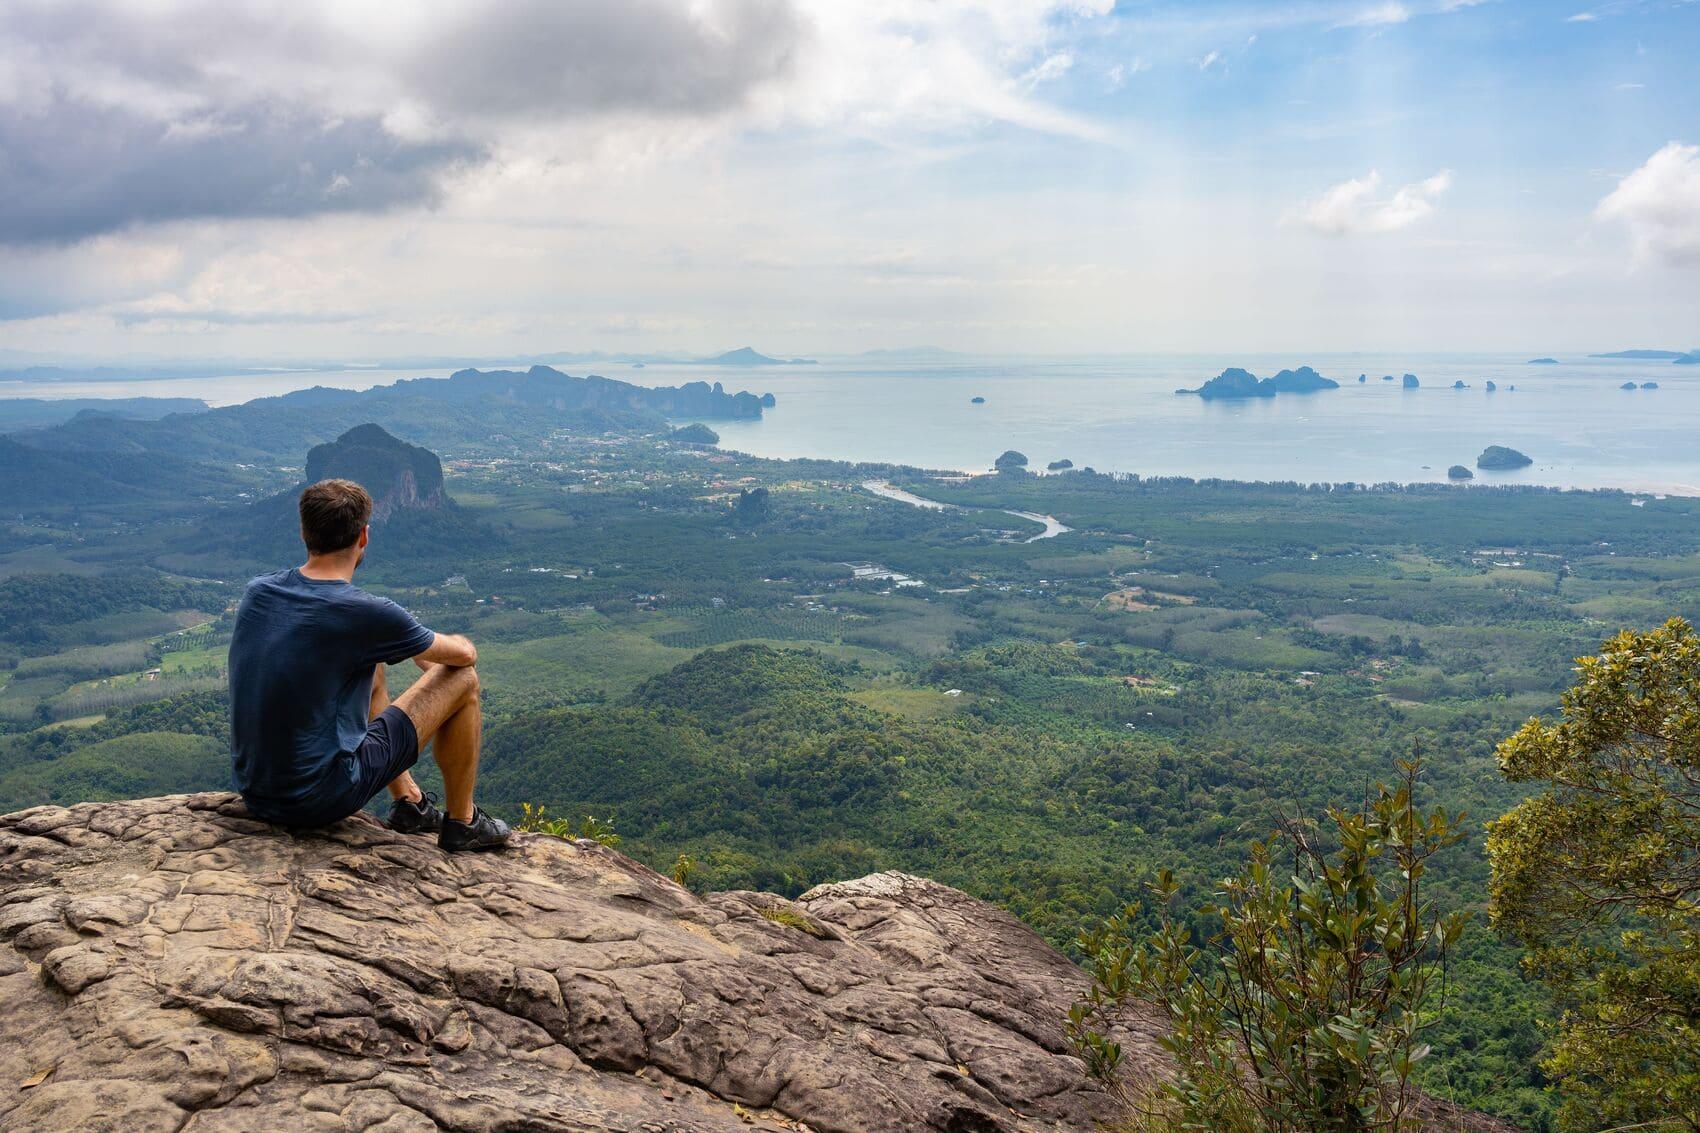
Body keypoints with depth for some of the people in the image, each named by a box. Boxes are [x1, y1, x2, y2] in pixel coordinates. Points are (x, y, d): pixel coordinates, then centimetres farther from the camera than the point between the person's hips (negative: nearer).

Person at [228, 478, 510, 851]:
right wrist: (428, 652, 23)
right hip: (323, 800, -7)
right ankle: (462, 822, 18)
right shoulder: (367, 613, -18)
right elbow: (464, 653, -1)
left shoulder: (257, 591, 0)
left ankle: (408, 803, 35)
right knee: (463, 679, 3)